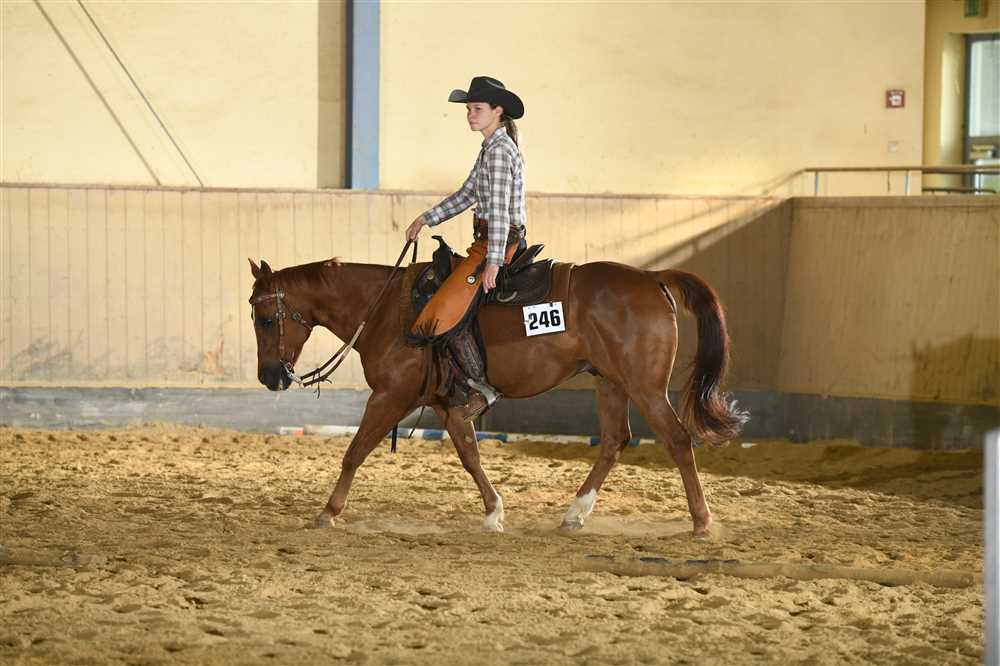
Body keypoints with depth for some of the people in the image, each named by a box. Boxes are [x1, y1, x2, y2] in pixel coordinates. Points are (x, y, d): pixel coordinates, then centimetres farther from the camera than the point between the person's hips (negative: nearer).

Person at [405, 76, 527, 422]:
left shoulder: (499, 150, -14)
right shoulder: (493, 147, 17)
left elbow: (499, 209, -22)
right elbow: (467, 195, 24)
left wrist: (493, 262, -27)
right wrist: (426, 219, 20)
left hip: (497, 244, -11)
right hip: (488, 244, 11)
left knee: (446, 311, -19)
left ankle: (481, 386, -13)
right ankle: (463, 381, 18)